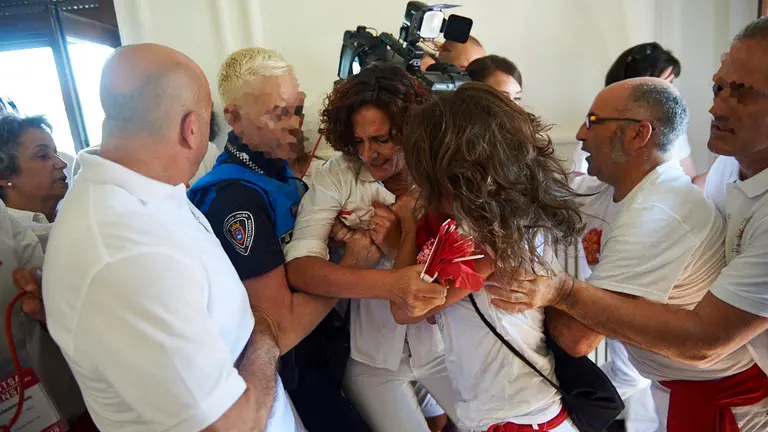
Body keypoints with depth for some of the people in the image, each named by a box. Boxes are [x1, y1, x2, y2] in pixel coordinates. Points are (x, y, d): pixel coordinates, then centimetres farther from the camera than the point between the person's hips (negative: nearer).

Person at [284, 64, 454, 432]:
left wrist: (402, 246, -25)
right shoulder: (335, 177, -15)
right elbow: (299, 268, -26)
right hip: (371, 357, -1)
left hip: (441, 344, 2)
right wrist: (388, 284, -38)